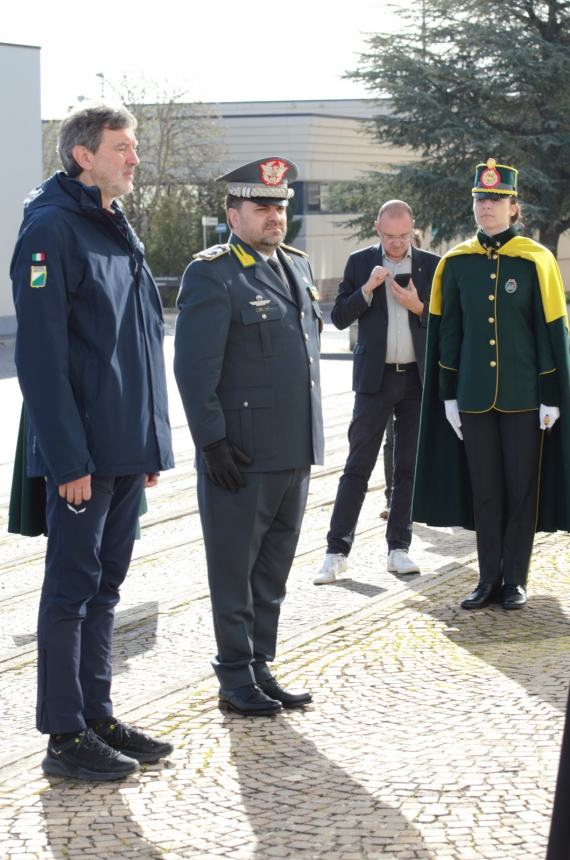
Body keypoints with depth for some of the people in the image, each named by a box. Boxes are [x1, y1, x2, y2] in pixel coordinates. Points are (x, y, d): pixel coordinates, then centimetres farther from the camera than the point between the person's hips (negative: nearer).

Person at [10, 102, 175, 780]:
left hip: (127, 450, 8)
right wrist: (68, 459, -21)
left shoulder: (117, 231, 15)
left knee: (104, 586, 14)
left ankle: (97, 717, 23)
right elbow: (41, 353, -18)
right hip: (81, 454, -8)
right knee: (72, 589, -1)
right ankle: (66, 738, 6)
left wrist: (153, 442, 16)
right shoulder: (52, 228, -13)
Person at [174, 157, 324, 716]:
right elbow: (194, 369, -15)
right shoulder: (212, 276, -11)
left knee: (272, 573, 14)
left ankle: (261, 670, 24)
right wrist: (212, 442, -18)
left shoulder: (296, 266, 13)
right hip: (240, 457, -7)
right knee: (234, 574, 4)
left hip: (293, 453, 7)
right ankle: (236, 682, 13)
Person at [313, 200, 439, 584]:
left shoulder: (431, 265, 4)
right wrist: (367, 289, -15)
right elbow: (340, 318, -1)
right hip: (375, 378, -1)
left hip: (418, 379, 1)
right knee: (358, 466, -3)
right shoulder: (360, 263, 3)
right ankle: (337, 552, -1)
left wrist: (418, 307, -13)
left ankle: (399, 548, 15)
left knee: (410, 467, 6)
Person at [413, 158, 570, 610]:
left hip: (524, 398, -2)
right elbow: (447, 331, 9)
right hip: (475, 398, 3)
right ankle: (490, 579, 15)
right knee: (483, 491, 7)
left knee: (522, 489, 4)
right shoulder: (456, 262, 4)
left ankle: (515, 580, 14)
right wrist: (448, 395, 6)